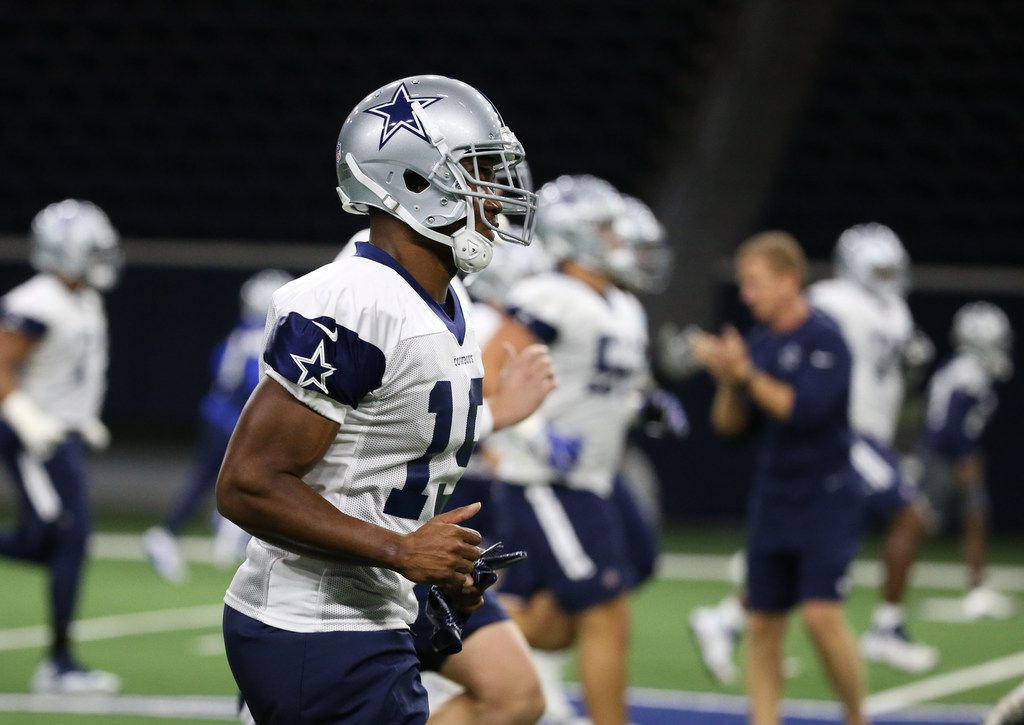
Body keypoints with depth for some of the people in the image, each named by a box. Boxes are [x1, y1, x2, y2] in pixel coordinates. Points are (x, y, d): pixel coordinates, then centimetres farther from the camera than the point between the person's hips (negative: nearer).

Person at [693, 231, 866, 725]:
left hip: (825, 499, -7)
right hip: (772, 502, 7)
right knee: (762, 625, 4)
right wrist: (728, 383, -7)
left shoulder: (823, 338, -10)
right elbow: (730, 427, 11)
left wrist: (747, 375, -20)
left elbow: (805, 410, -22)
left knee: (822, 615, -16)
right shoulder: (758, 344, 9)